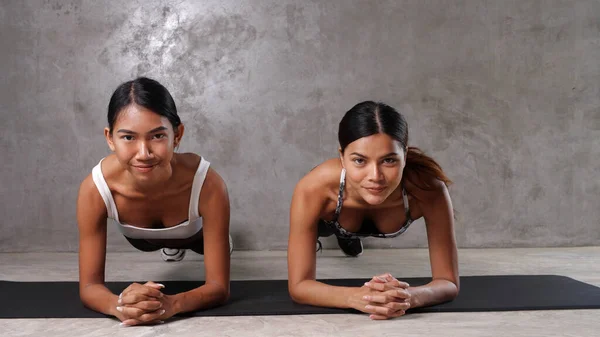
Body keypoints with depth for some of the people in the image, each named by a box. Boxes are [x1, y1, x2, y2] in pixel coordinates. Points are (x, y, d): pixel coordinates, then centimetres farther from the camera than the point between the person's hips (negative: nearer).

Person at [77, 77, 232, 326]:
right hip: (143, 239, 1)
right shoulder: (95, 189, -44)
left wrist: (172, 304, -63)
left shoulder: (207, 184, -48)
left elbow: (219, 286, -41)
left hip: (194, 233, -1)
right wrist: (118, 305, -60)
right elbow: (89, 285, -35)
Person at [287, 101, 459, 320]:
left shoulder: (429, 189, -45)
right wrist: (356, 297, -60)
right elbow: (298, 286, -40)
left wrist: (410, 296, -60)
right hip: (331, 220, -1)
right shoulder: (313, 189, -47)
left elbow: (449, 283, -37)